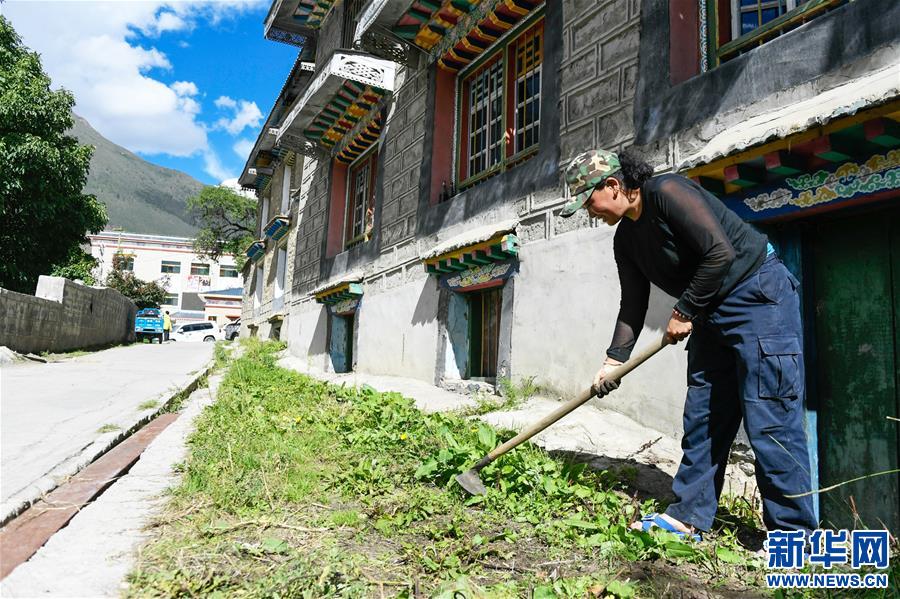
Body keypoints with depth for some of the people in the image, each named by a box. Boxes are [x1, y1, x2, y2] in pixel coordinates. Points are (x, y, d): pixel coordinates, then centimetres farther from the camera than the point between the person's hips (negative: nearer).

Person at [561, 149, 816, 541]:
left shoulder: (667, 193, -18)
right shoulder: (625, 240, 7)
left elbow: (721, 252, -24)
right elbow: (633, 307, 9)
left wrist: (684, 312, -16)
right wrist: (614, 360, 1)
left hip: (759, 294, -9)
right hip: (711, 313, 9)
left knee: (770, 420, -7)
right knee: (701, 418, 7)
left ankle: (793, 534, 4)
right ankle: (688, 516, 15)